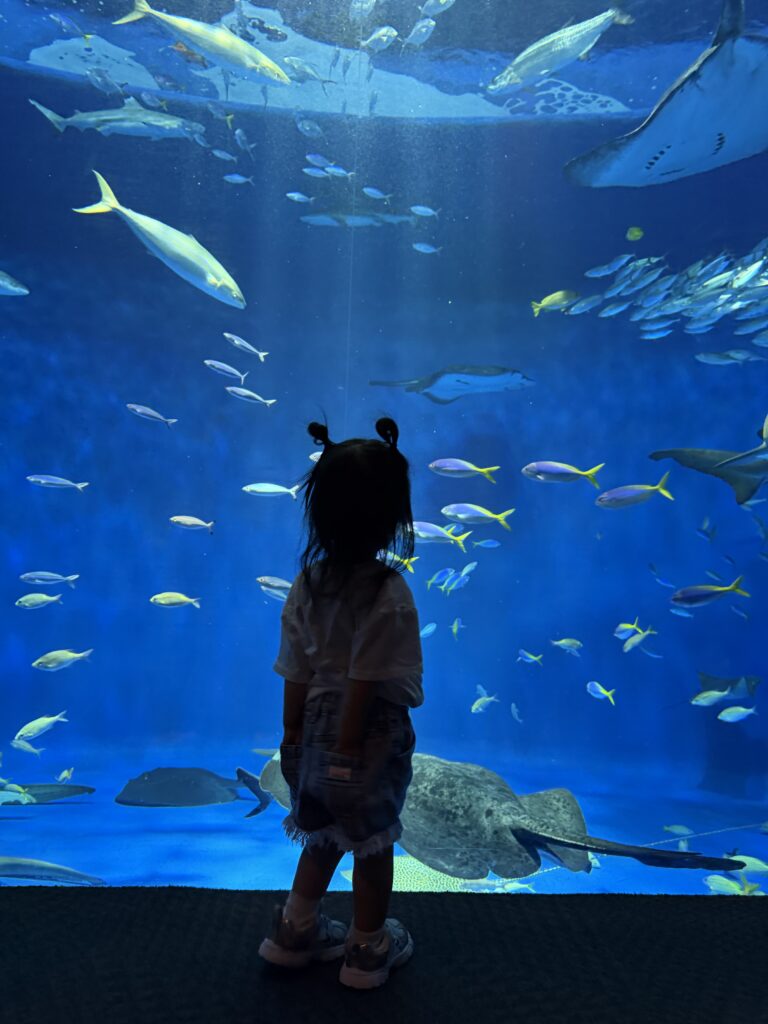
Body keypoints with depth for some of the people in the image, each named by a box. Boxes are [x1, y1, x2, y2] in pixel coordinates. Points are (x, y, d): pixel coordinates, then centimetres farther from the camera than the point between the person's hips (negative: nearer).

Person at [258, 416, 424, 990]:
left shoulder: (309, 582, -6)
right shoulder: (388, 595, -22)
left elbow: (296, 674, 0)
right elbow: (366, 684, -20)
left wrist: (292, 737, 10)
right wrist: (347, 755, -12)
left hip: (317, 731, 5)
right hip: (370, 736, -5)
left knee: (324, 837, 24)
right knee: (373, 846, 15)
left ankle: (296, 932, 38)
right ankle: (368, 950, 33)